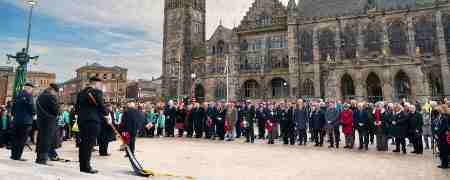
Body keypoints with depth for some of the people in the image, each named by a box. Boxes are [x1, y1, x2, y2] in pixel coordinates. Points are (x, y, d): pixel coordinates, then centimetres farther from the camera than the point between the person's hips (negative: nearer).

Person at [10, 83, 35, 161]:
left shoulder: (18, 95, 13)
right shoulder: (28, 95, -9)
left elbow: (13, 108, 16)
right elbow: (32, 108, -14)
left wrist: (15, 114, 24)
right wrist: (34, 113, 4)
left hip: (16, 120, 7)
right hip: (25, 121, -7)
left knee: (15, 138, 13)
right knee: (22, 139, -3)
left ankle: (13, 155, 19)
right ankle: (17, 156, -3)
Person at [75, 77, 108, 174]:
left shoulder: (81, 93, 16)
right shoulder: (97, 92, -6)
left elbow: (77, 107, 18)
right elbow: (101, 106, -10)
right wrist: (107, 115, 3)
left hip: (81, 121, 8)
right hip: (93, 121, -8)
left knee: (83, 143, 11)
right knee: (89, 144, -5)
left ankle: (82, 166, 16)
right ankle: (86, 166, -4)